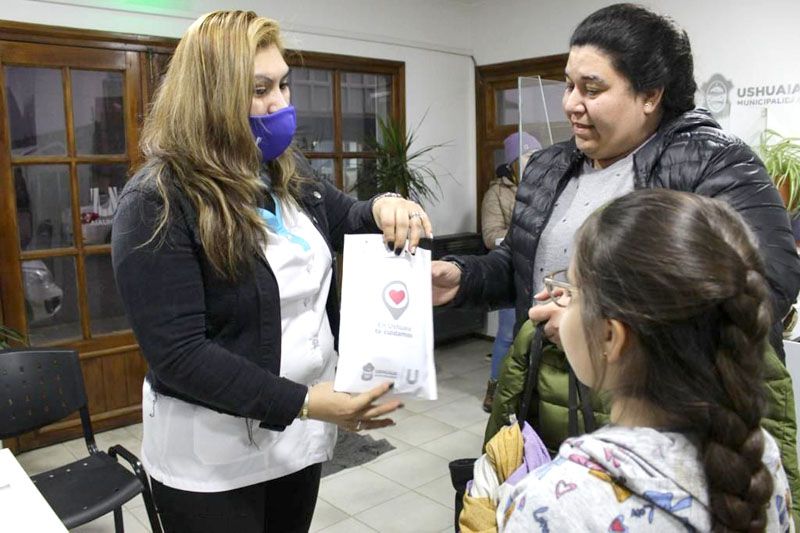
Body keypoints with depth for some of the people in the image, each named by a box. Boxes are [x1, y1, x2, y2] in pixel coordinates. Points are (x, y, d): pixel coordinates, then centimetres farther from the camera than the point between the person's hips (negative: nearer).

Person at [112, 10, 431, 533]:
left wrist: (383, 207, -6)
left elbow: (345, 219, 18)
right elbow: (177, 353, -23)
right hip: (213, 452, -6)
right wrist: (301, 401, -29)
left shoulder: (288, 171, 1)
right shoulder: (157, 201, -20)